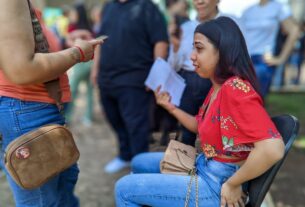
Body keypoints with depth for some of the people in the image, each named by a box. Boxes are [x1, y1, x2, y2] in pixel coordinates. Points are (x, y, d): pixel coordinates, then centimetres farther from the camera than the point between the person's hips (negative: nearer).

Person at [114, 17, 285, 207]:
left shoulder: (235, 88, -27)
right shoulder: (218, 87, 5)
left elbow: (273, 149, -37)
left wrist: (232, 184, -25)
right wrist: (170, 107, 5)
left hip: (217, 183, -10)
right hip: (203, 166, 10)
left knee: (124, 189, -5)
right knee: (139, 163, 23)